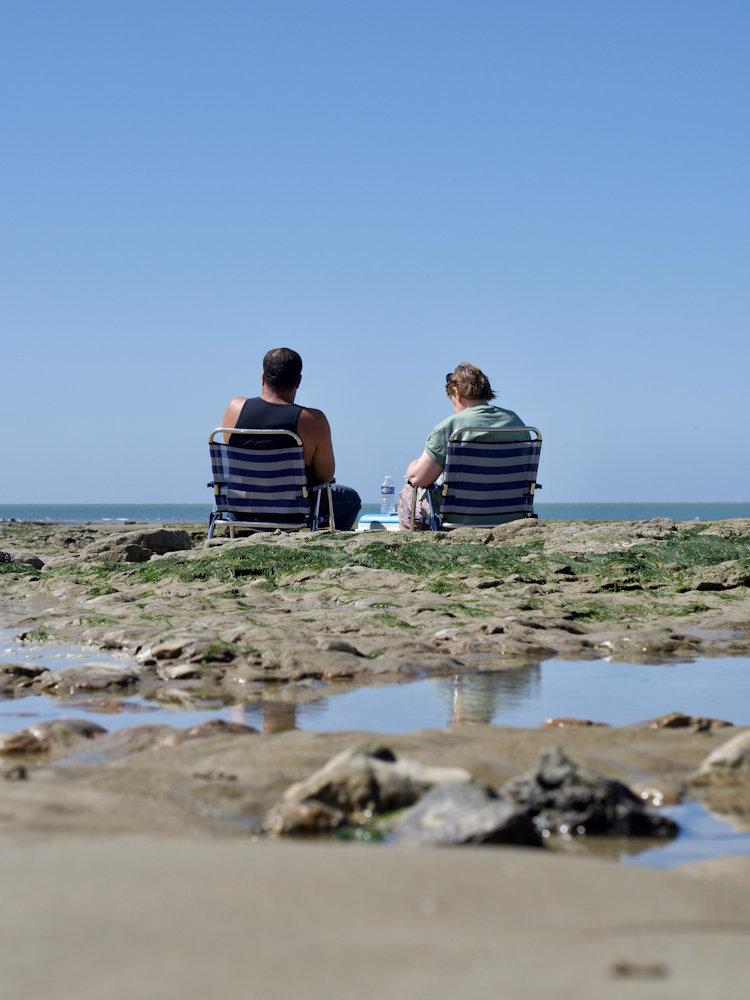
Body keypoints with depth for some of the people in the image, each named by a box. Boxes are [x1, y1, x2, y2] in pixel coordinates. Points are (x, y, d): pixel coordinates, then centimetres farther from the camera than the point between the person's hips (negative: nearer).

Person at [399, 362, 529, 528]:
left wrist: (414, 465, 11)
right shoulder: (514, 420, 2)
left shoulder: (449, 426, -14)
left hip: (462, 520, -5)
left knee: (408, 492, 20)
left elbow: (418, 478, -13)